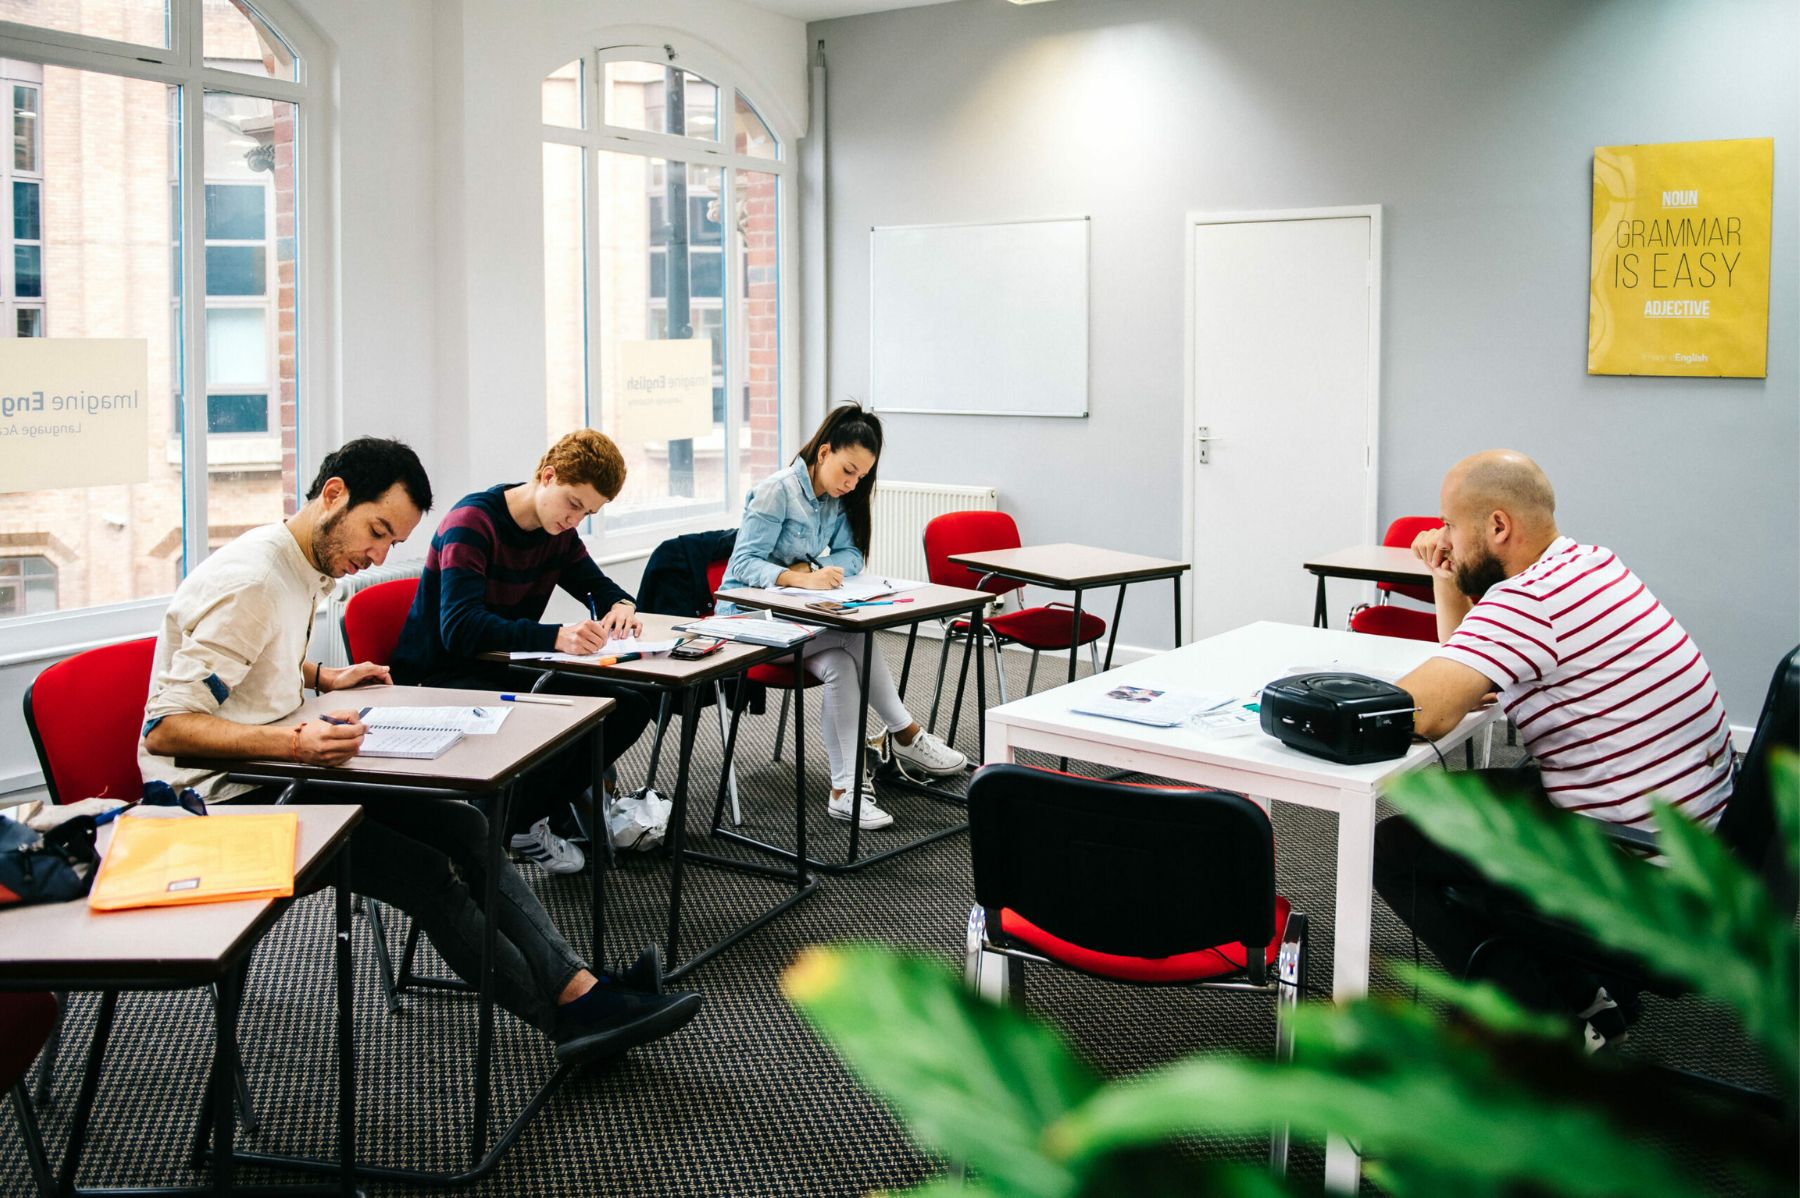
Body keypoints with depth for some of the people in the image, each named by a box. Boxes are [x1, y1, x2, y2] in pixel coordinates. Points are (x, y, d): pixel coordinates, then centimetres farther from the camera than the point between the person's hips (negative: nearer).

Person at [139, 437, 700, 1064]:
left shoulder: (302, 567, 9)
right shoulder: (250, 581, -21)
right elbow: (164, 729, -26)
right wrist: (296, 743, -37)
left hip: (281, 774, 9)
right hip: (225, 799, -9)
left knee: (463, 829, -7)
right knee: (428, 873, -19)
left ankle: (582, 989, -15)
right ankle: (569, 1017, -9)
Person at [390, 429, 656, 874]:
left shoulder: (559, 531, 3)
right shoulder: (472, 522, -21)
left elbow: (597, 585, 19)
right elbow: (460, 629, -32)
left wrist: (622, 604, -9)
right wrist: (557, 637, -45)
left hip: (505, 670, 8)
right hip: (440, 677, -8)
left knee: (629, 707, -7)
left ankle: (543, 812, 5)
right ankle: (513, 829, -6)